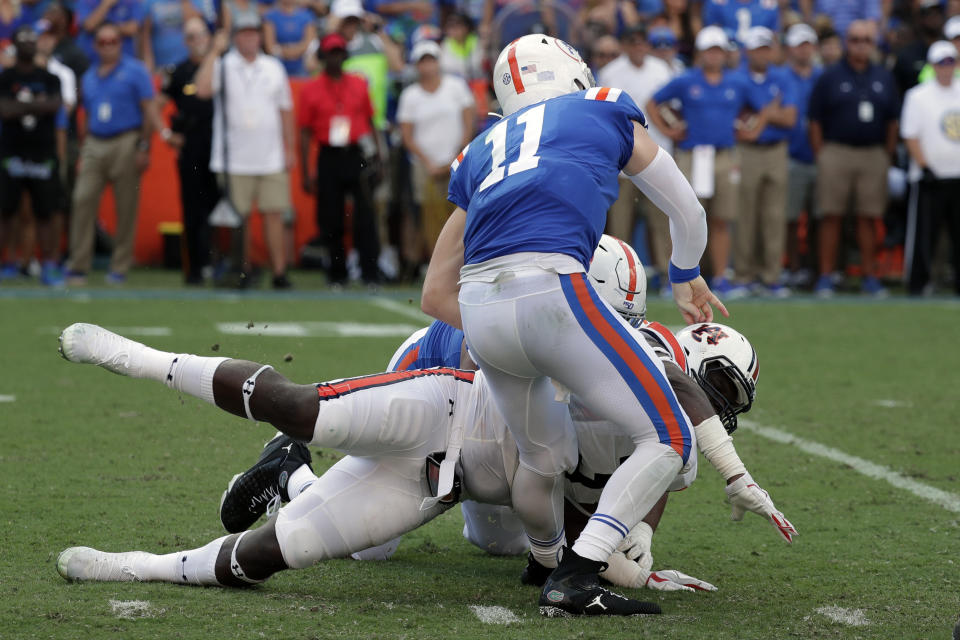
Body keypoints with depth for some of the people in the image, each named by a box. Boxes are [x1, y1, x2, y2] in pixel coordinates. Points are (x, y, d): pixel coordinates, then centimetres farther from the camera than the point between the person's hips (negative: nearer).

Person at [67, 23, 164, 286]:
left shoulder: (134, 71, 1)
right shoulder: (89, 76, 17)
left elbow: (149, 110, -4)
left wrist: (144, 147, -11)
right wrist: (84, 150, 15)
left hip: (125, 144, -4)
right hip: (94, 145, 4)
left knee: (126, 209, -2)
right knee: (82, 200, -7)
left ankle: (120, 269, 4)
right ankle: (78, 266, -4)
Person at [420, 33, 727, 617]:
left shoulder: (480, 152, 31)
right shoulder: (607, 111, 24)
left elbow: (436, 294, 31)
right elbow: (689, 214, 34)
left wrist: (496, 339, 43)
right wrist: (687, 280, 54)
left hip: (478, 309, 6)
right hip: (548, 288, -5)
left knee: (546, 458, 28)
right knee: (668, 439, 2)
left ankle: (550, 563, 47)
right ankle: (575, 581, -8)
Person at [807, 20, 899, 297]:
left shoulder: (884, 78, 11)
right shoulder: (830, 77, 2)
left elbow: (892, 121, 15)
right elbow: (815, 121, 1)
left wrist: (887, 156, 9)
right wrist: (821, 157, -5)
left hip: (873, 156, 2)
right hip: (836, 152, -2)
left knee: (868, 217, 4)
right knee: (831, 215, -2)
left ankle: (869, 276, 9)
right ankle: (826, 277, 1)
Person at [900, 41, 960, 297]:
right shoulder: (919, 96, -2)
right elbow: (910, 135, -5)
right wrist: (925, 167, -13)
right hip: (931, 177, -4)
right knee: (923, 230, -5)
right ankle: (917, 283, 1)